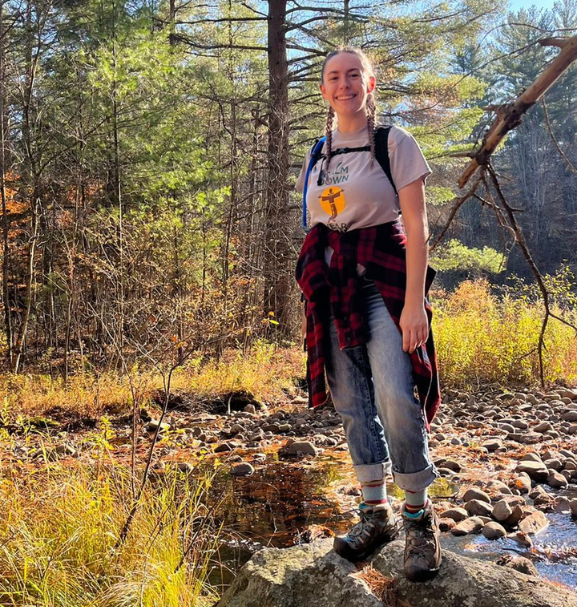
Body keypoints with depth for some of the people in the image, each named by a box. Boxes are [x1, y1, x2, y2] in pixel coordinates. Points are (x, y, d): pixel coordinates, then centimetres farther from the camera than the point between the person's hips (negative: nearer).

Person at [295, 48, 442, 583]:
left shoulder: (395, 143, 0)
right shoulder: (316, 158, 15)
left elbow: (417, 226, -7)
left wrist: (414, 301, -15)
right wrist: (316, 294, 12)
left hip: (383, 280, -5)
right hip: (331, 284, 5)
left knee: (395, 398, -18)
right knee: (352, 403, 5)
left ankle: (418, 515, 2)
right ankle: (376, 513, 17)